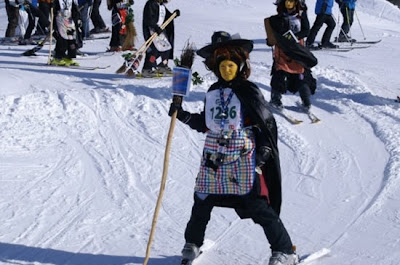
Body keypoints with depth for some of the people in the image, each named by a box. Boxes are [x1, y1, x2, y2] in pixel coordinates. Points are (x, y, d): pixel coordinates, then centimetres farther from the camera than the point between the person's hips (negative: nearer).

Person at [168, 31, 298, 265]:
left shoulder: (249, 91, -7)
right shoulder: (213, 92, 11)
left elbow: (268, 124, -7)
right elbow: (205, 124, 19)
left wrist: (262, 154, -14)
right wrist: (183, 116, 7)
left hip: (243, 158, -5)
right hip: (214, 156, 5)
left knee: (257, 206, -8)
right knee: (202, 201, 11)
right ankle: (192, 243, 34)